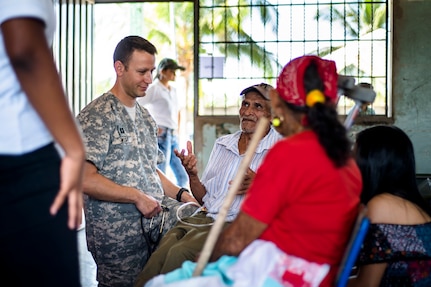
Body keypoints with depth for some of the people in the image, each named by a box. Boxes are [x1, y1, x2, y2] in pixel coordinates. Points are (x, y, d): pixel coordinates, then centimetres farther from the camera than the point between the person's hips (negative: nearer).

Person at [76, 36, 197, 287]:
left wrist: (181, 194, 8)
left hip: (153, 230, 8)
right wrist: (137, 197, -18)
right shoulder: (97, 115, -11)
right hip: (118, 237, -7)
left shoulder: (145, 117, 16)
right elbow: (84, 178, -20)